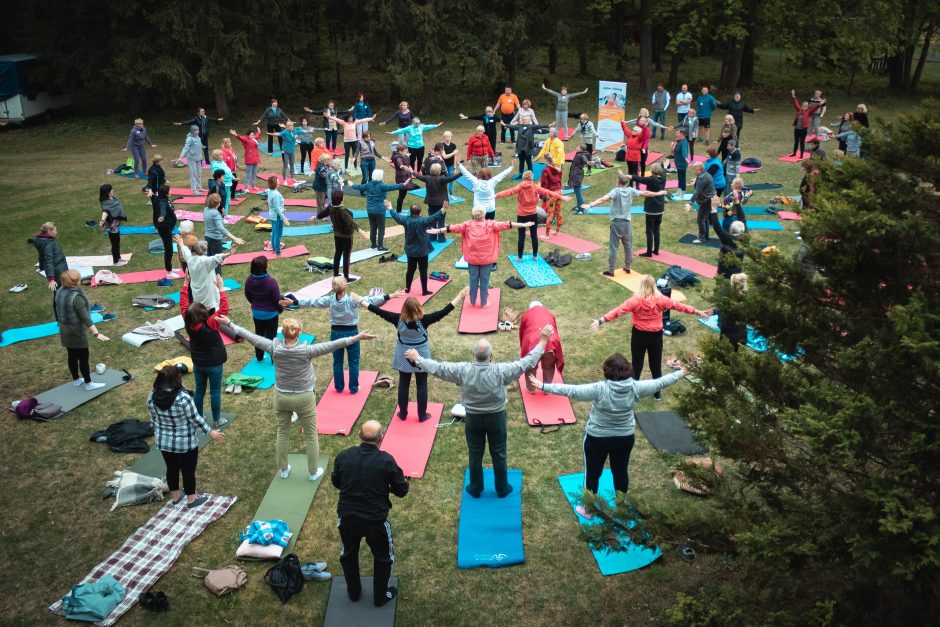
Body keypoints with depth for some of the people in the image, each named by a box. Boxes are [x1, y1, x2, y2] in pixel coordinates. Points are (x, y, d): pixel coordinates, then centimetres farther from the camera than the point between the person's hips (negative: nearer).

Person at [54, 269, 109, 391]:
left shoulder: (60, 292, -1)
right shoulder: (76, 297, -28)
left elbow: (58, 310, 13)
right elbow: (85, 318, -30)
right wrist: (96, 333, -30)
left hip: (65, 330, 8)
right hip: (76, 331, -8)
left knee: (72, 356, 20)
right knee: (83, 357, 4)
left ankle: (76, 380, 34)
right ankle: (88, 384, 13)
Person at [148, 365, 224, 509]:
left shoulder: (152, 397, -11)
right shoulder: (183, 398, -29)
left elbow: (154, 419, 4)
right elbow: (196, 419, -19)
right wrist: (210, 432, -5)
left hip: (163, 442, 5)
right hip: (185, 443, -5)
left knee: (171, 469, 24)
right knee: (188, 471, 14)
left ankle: (175, 497, 41)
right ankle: (191, 499, 31)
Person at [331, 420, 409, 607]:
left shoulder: (343, 456, -10)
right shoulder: (386, 461, -18)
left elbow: (336, 482, 8)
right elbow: (402, 491, -6)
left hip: (347, 518, 3)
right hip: (375, 520, -3)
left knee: (348, 555, 29)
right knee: (383, 558, 23)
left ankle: (354, 592, 45)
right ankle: (380, 596, 36)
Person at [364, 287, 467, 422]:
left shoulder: (398, 319, -19)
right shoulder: (423, 320, -26)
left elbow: (380, 311, -13)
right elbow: (443, 312, -28)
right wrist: (459, 297, -28)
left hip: (404, 357, 2)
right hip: (421, 357, -2)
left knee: (403, 385, 16)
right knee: (422, 386, 11)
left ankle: (403, 413, 28)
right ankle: (422, 415, 21)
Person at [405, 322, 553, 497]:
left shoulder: (463, 370, -22)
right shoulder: (500, 371, -25)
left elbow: (437, 367, -11)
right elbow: (527, 362, -18)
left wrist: (417, 359, 4)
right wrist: (542, 342, -9)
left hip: (473, 418, 1)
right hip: (496, 417, -1)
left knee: (475, 454, 18)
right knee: (498, 454, 17)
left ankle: (476, 489, 35)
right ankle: (502, 489, 33)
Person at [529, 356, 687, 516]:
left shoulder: (600, 389, -27)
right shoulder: (635, 388, -16)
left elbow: (571, 390, -29)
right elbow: (659, 383, -3)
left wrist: (543, 386, -27)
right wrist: (680, 373, 12)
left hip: (597, 438, -3)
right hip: (625, 437, 3)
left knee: (592, 473, 16)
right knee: (621, 471, 23)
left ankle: (588, 509, 30)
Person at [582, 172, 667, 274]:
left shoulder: (616, 191, -14)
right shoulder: (631, 190, 0)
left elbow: (604, 199, -30)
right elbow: (645, 193, 14)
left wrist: (591, 204, -39)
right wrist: (658, 193, 29)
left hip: (617, 222, -5)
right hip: (627, 222, 5)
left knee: (613, 247, 0)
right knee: (628, 245, 17)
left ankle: (610, 270, 3)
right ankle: (627, 267, 28)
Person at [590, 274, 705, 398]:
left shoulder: (635, 300, -18)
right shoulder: (660, 300, -11)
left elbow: (619, 310, -24)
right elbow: (678, 305, -1)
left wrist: (601, 320, -28)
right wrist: (696, 311, 11)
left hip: (639, 336, -2)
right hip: (656, 336, 2)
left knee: (637, 365, 12)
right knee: (656, 365, 17)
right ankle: (657, 393, 30)